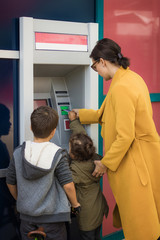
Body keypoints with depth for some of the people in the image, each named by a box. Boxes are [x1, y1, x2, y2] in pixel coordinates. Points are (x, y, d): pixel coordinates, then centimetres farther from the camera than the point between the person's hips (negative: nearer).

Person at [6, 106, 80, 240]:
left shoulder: (19, 153, -4)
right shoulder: (58, 155, -15)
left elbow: (11, 183, 4)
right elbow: (67, 185, -16)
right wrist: (75, 204, 2)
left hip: (26, 215, 4)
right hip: (52, 215, -3)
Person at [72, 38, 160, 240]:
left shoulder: (121, 88, -25)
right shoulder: (132, 77, 5)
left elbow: (125, 136, -25)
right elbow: (110, 114, 18)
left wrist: (106, 163, -13)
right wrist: (83, 115, 24)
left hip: (136, 160, -10)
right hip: (143, 153, 10)